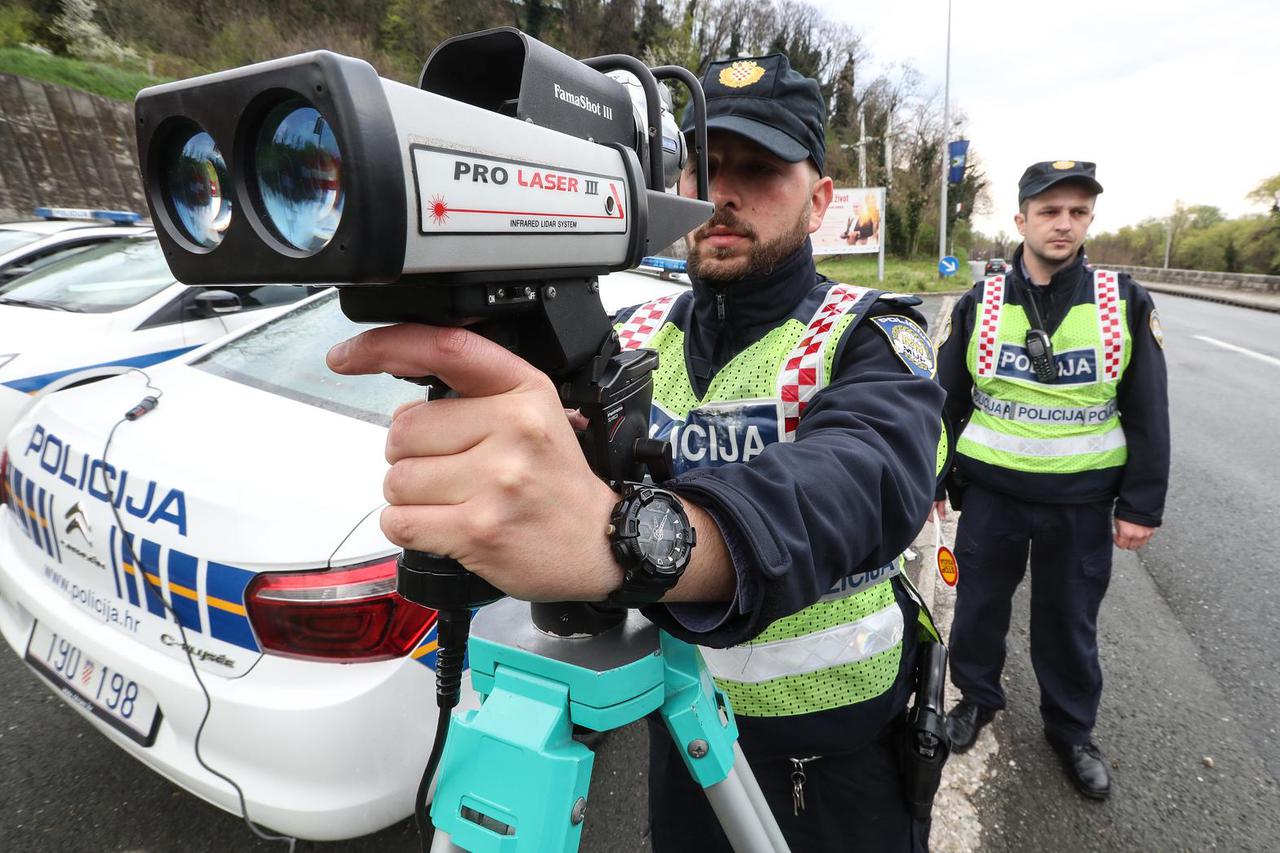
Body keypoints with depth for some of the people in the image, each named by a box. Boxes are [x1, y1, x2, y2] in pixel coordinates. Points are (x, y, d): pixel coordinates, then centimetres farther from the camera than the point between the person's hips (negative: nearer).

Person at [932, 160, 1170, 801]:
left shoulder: (1125, 304, -3)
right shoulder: (978, 305, -3)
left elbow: (1148, 413, 0)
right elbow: (944, 401, 2)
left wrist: (1142, 504, -3)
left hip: (1082, 502, 0)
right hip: (989, 493, 1)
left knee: (1070, 623, 15)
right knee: (979, 606, 16)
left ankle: (1071, 729, 38)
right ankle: (977, 697, 40)